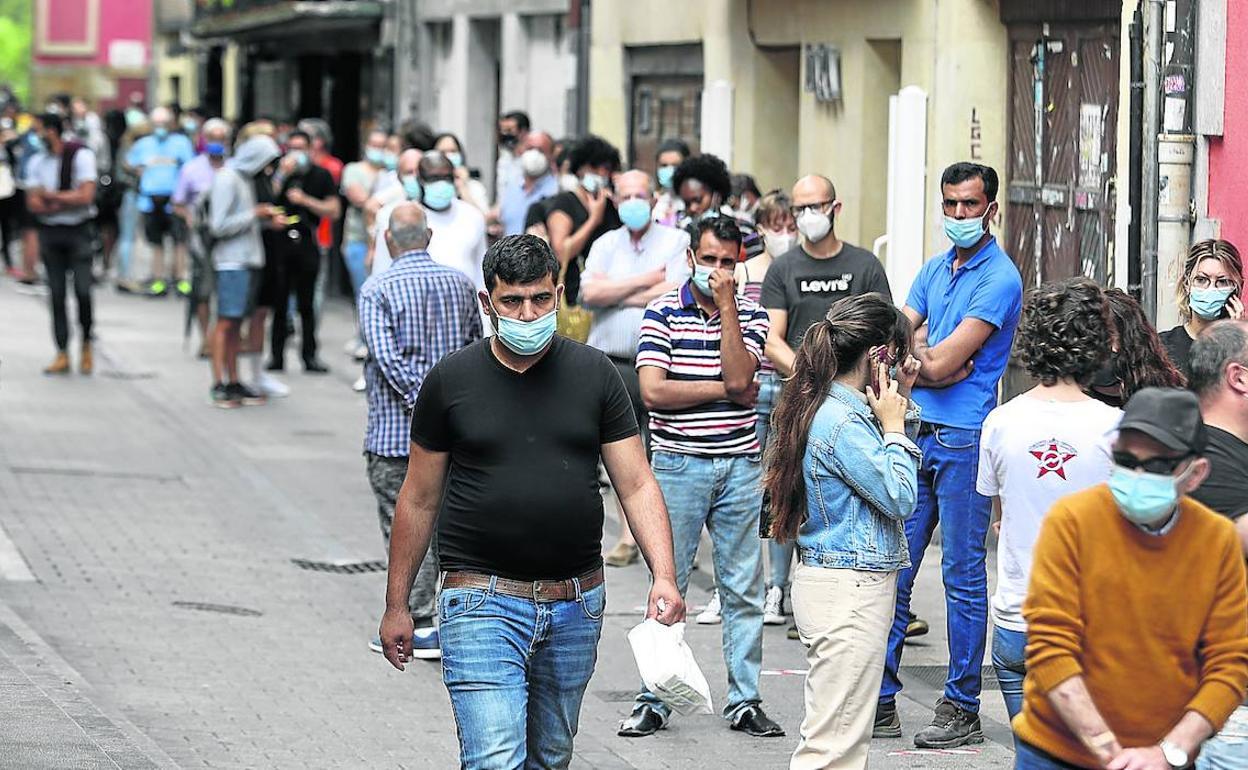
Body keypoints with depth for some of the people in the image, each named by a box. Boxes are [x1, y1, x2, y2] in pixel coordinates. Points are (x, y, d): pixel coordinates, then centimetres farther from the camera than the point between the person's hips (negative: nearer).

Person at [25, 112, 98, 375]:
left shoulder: (81, 156, -6)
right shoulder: (37, 162, 7)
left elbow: (86, 196, -13)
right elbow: (33, 203, 0)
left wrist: (51, 196, -8)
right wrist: (67, 202, -13)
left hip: (78, 232, -4)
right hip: (50, 232, 4)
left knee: (82, 290, -9)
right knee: (56, 293, 2)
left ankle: (86, 344, 13)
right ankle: (62, 354, 6)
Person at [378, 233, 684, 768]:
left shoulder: (594, 374, 3)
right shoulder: (451, 380, 0)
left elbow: (636, 485, 1)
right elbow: (419, 500, 7)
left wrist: (664, 576, -14)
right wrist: (396, 606, 7)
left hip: (577, 604, 3)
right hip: (483, 603, -3)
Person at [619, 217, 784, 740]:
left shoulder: (751, 314, 5)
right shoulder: (662, 313, -1)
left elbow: (740, 377, -12)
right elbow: (653, 391, -12)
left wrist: (726, 304, -13)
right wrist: (725, 389, -9)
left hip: (740, 466, 2)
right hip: (679, 465, -2)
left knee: (743, 589, 5)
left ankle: (744, 700, 11)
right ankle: (654, 700, 8)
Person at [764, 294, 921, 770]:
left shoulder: (839, 408, 10)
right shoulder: (842, 423, -20)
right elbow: (900, 499, -17)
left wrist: (901, 399, 14)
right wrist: (893, 425, -8)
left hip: (846, 585, 11)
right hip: (849, 591, -11)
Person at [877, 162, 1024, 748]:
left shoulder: (1000, 277, -8)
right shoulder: (933, 270, 16)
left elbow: (942, 365, -15)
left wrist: (911, 349, 3)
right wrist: (931, 358, -9)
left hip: (964, 440, -7)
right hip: (915, 435, 7)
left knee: (963, 575, -1)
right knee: (891, 570, 6)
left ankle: (962, 709, 4)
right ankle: (880, 701, 11)